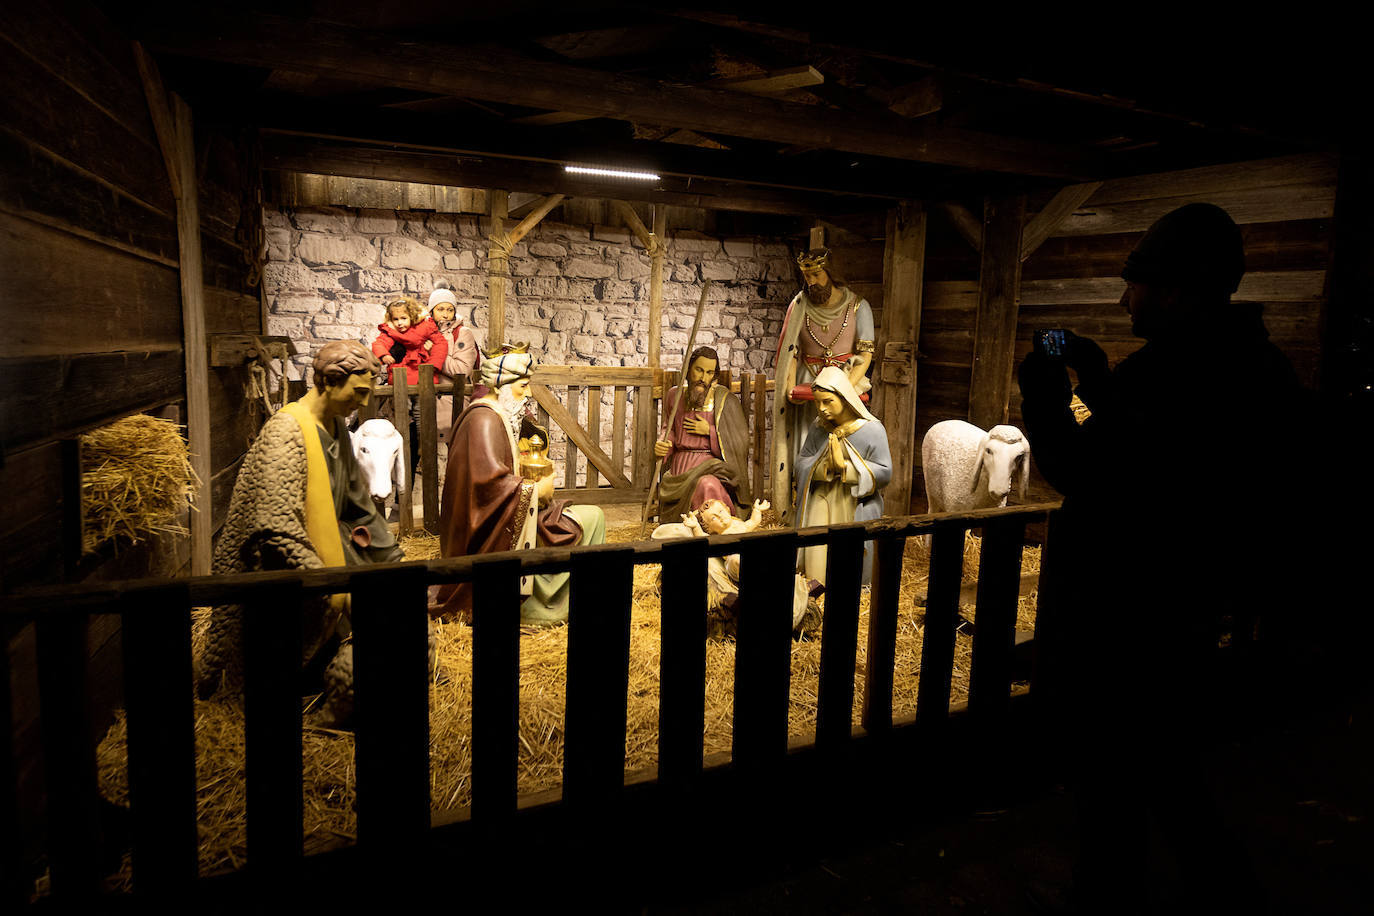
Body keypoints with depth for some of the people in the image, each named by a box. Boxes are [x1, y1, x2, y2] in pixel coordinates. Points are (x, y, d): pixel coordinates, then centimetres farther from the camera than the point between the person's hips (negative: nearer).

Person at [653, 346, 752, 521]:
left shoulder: (725, 400, -1)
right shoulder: (675, 394, 10)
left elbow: (741, 440, -1)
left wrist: (710, 431, -10)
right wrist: (662, 444, 2)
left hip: (712, 464, -3)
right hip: (680, 465, 3)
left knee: (706, 485, -38)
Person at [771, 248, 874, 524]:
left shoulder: (857, 306, 0)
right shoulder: (799, 306, 6)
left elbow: (866, 353, -3)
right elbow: (791, 351, 5)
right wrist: (791, 388, -10)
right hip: (808, 387, 2)